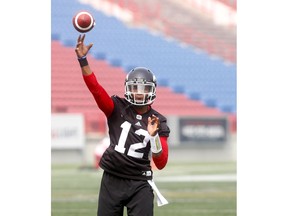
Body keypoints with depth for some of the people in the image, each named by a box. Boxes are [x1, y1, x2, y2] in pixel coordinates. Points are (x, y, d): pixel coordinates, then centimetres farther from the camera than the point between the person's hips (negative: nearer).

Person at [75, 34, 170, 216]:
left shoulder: (158, 122, 0)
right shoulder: (118, 109, 0)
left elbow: (161, 164, -4)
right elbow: (95, 88, -15)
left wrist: (154, 136, -20)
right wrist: (82, 60, -26)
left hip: (140, 184, -1)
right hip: (112, 180, 1)